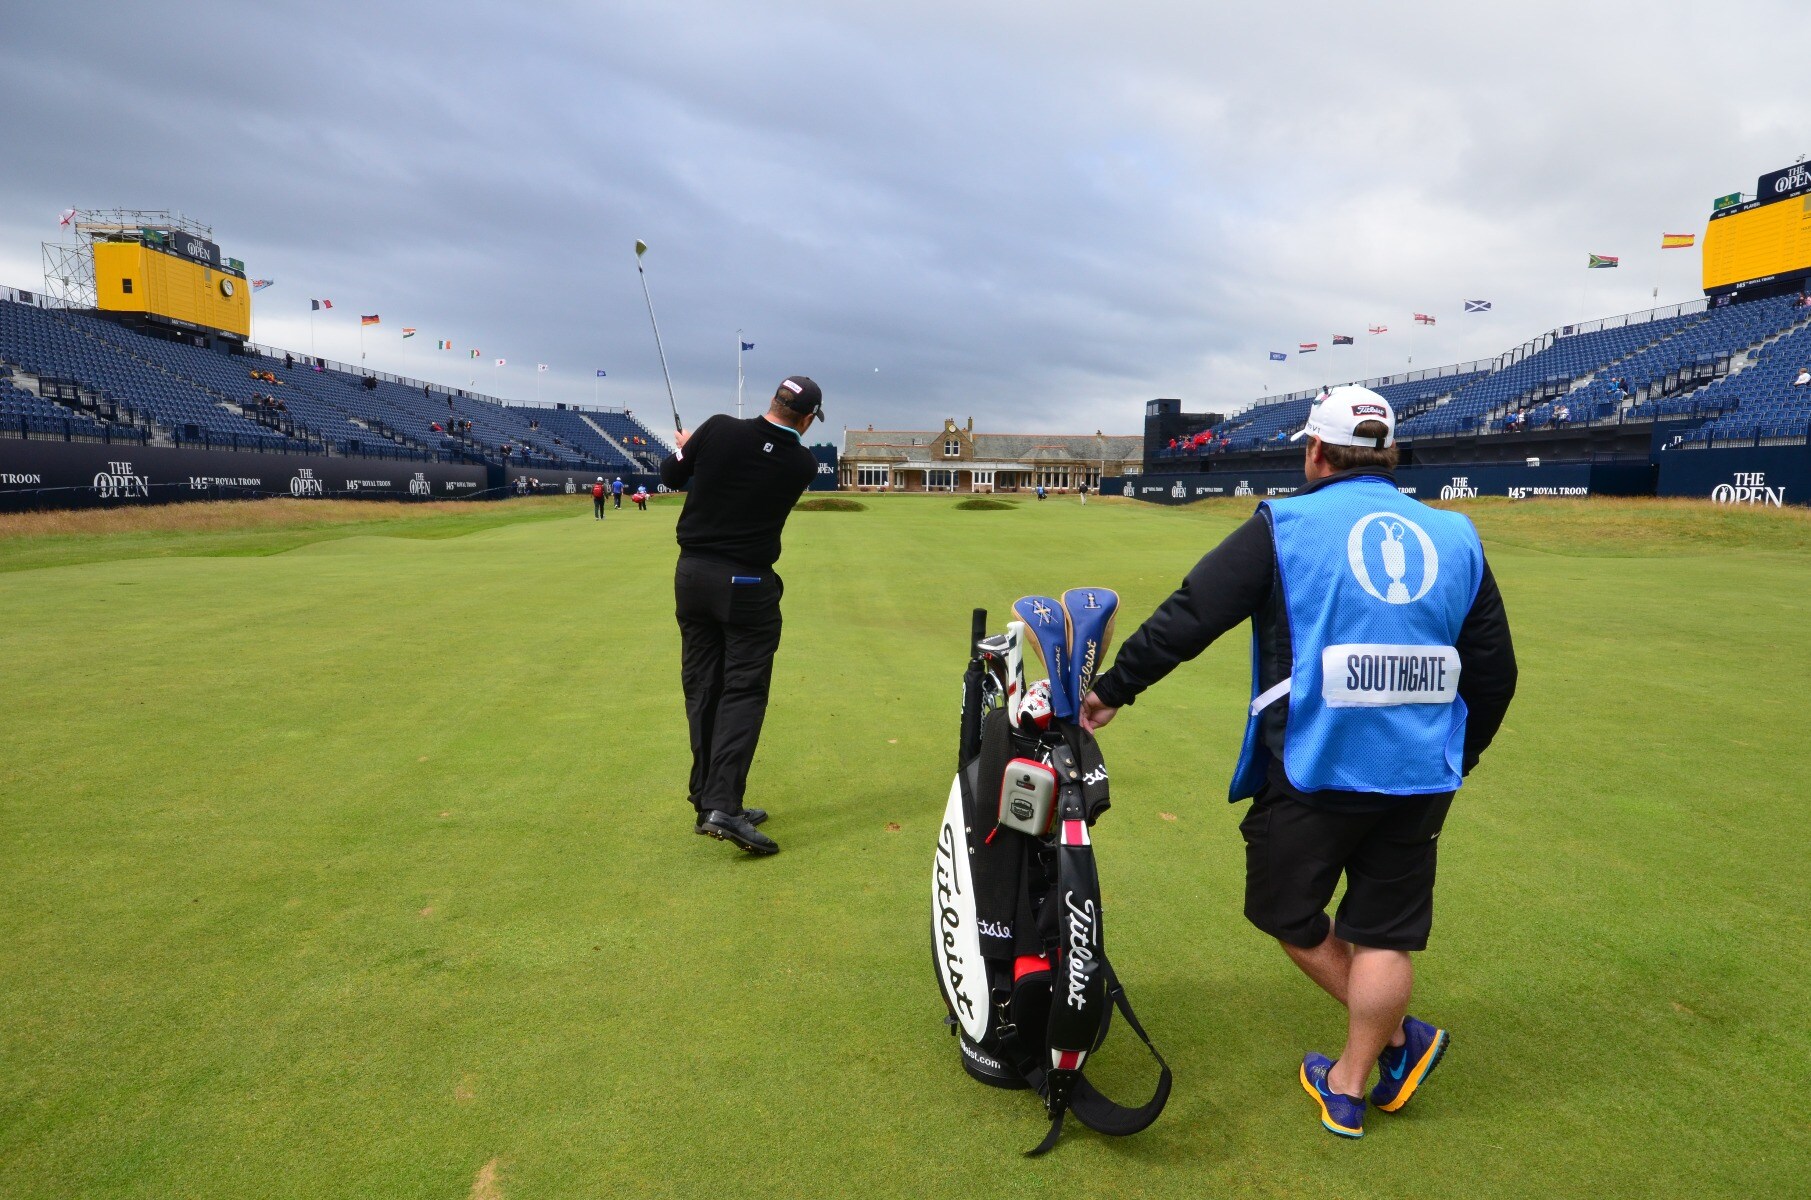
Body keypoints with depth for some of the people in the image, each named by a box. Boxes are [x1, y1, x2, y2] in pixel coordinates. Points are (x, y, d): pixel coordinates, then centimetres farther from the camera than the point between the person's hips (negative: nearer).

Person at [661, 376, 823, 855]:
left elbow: (670, 475, 7)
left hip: (693, 575, 4)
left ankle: (707, 801, 16)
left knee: (703, 689, 10)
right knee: (743, 693, 0)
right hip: (748, 586, -3)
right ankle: (723, 806, -11)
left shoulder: (719, 430, -6)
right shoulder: (802, 464, -6)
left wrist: (686, 448, 29)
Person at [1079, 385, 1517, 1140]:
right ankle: (1349, 1086, 29)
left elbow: (1188, 617, -8)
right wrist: (1457, 758, 27)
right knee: (1385, 933, 16)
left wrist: (1112, 689, 3)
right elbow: (1494, 672, 14)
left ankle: (1398, 1036, 23)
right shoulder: (1456, 539, 9)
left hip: (1313, 774, -5)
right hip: (1421, 780, 5)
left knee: (1288, 913, 19)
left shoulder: (1284, 527, -4)